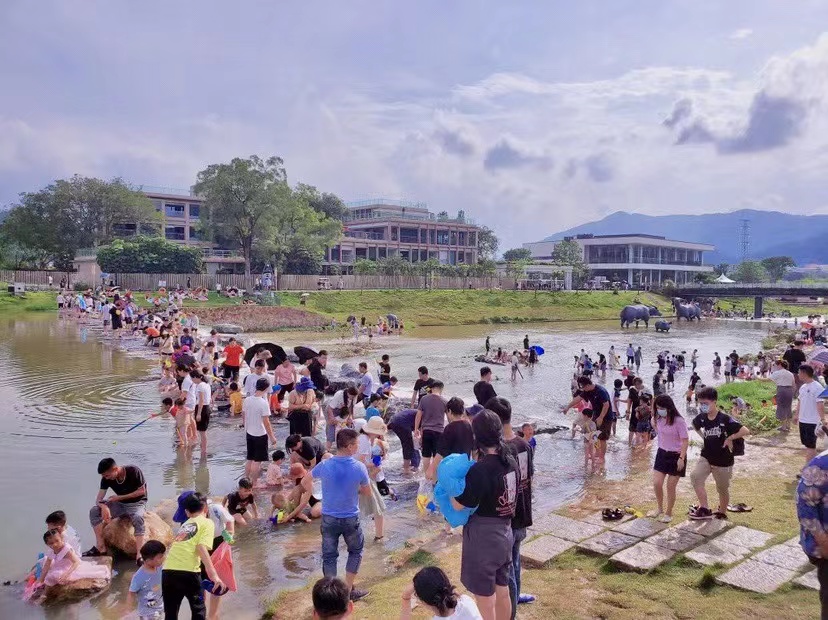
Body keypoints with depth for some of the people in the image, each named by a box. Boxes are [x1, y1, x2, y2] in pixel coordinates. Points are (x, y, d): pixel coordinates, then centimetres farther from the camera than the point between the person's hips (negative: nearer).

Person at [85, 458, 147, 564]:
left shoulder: (133, 471, -22)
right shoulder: (106, 479, -9)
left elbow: (141, 491, -16)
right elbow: (99, 499, -11)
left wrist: (120, 497, -19)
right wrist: (104, 507, -35)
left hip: (137, 503, -5)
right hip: (120, 504, 5)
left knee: (138, 518, -38)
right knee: (94, 512, -15)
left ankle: (139, 555, -38)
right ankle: (101, 548, -13)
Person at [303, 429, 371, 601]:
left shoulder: (324, 465, -14)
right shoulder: (359, 467, -19)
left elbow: (305, 482, 3)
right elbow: (367, 492, -3)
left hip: (329, 518, 1)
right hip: (351, 519, -1)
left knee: (329, 556, 16)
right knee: (356, 551, 23)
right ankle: (348, 590, 26)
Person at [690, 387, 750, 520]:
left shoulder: (725, 419, -20)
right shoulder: (701, 418, -4)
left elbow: (746, 431, -24)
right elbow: (695, 425, 21)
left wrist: (730, 438, -16)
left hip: (723, 460, -4)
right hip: (706, 457, 4)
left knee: (722, 489, 12)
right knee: (695, 476, -21)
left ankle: (722, 513, 35)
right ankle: (704, 509, -14)